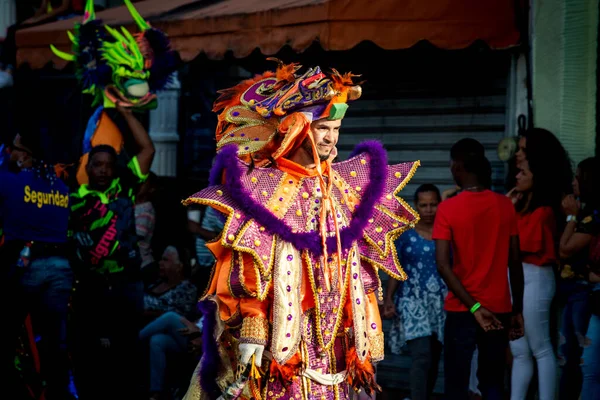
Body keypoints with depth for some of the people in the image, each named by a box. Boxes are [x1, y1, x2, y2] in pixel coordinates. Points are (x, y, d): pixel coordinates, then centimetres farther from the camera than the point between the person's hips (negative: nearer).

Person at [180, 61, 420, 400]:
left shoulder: (341, 187, 13)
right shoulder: (261, 185, -3)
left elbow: (360, 279, 15)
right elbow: (244, 271, -8)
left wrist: (364, 351, 12)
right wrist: (249, 340, -15)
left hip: (335, 345, 5)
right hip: (284, 348, -5)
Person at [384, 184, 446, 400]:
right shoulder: (405, 236, 0)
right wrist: (388, 299, -9)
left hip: (441, 303, 3)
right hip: (414, 302, -3)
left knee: (433, 359, 10)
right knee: (421, 357, -16)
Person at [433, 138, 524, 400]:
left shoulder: (448, 209, -7)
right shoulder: (505, 206, 1)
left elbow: (443, 265, -15)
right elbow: (515, 262, 4)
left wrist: (474, 307, -15)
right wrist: (517, 309, 11)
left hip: (462, 310, -3)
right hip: (499, 310, 3)